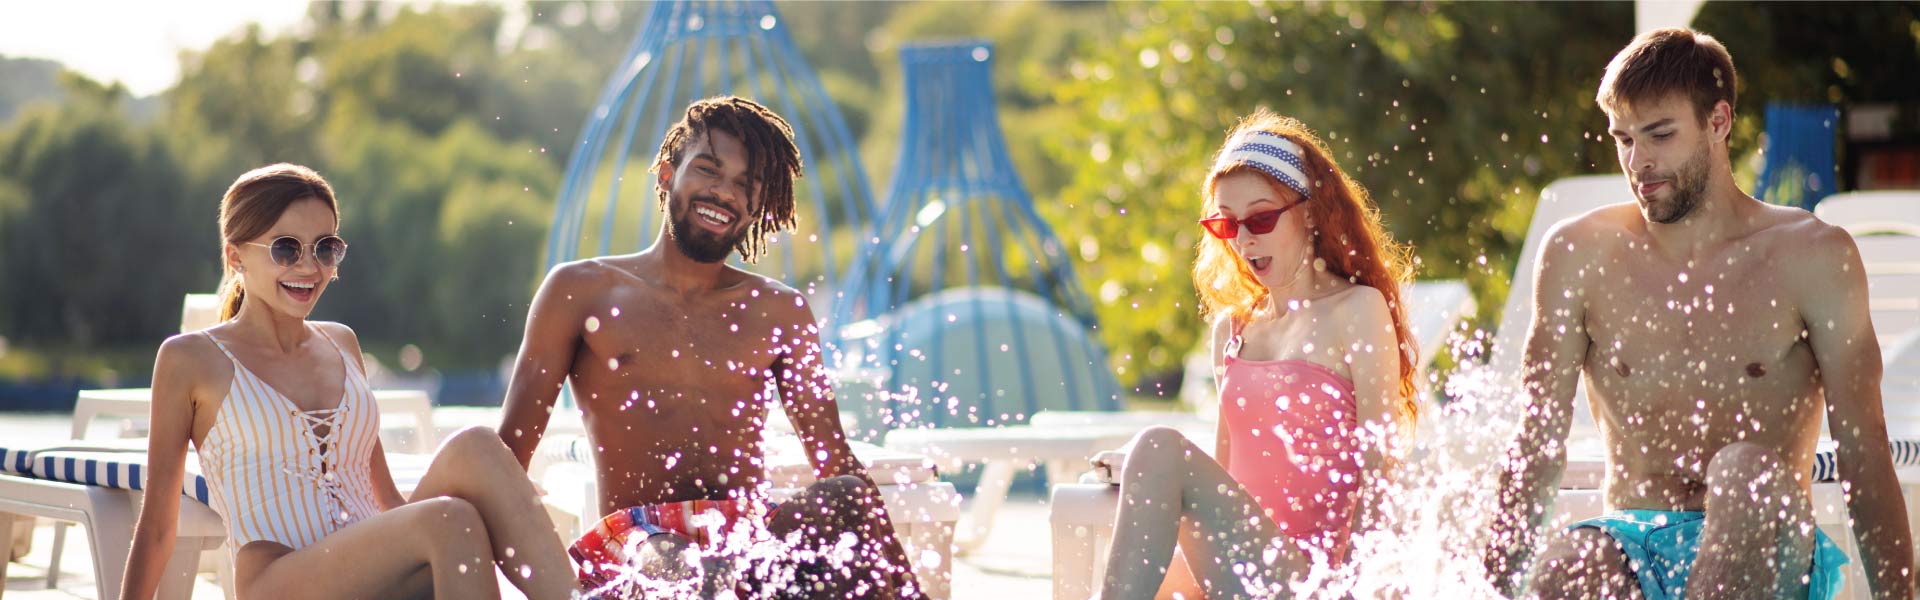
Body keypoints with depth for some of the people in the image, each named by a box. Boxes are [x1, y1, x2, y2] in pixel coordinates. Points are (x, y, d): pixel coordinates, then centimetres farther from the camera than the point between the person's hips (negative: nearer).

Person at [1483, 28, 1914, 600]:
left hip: (1763, 553, 0)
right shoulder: (1578, 256, 7)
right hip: (1632, 545, 0)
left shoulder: (1812, 258, 1)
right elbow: (1540, 442, 8)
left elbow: (1863, 452, -1)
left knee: (1747, 471, -37)